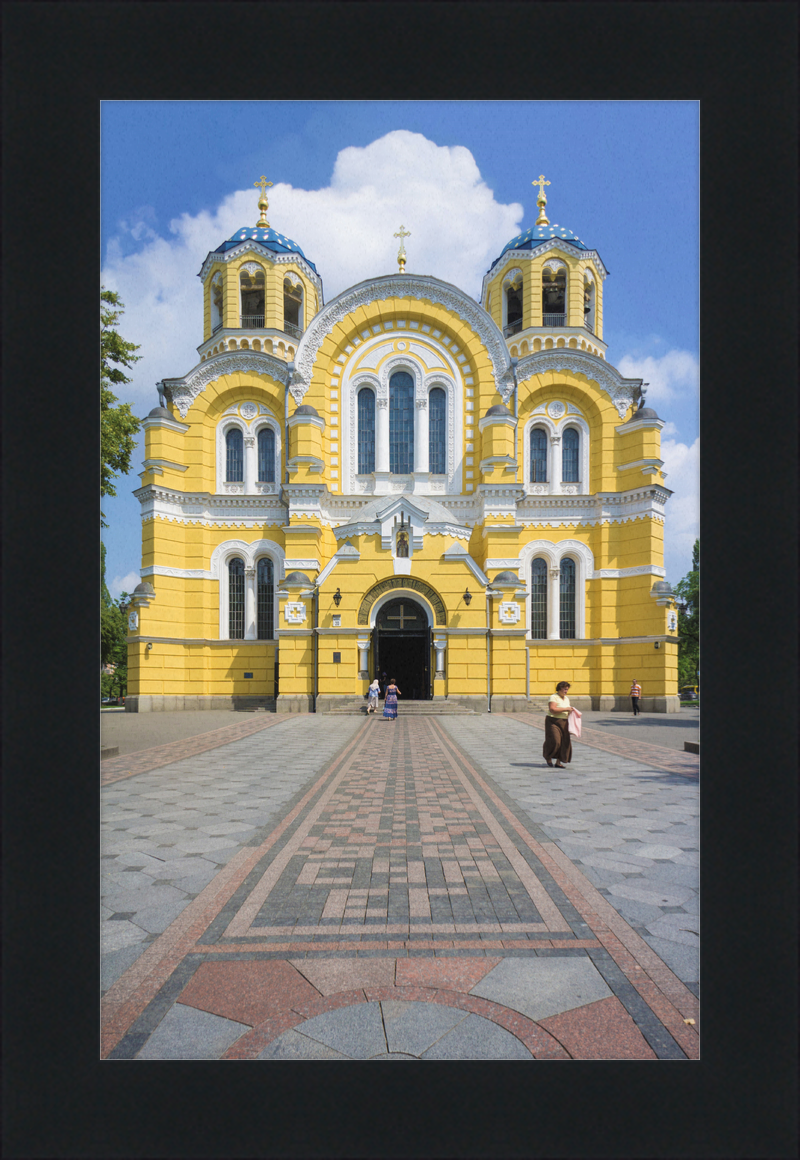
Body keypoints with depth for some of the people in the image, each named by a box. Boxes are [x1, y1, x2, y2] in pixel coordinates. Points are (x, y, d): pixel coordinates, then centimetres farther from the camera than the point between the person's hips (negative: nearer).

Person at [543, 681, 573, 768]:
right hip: (553, 721, -8)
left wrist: (570, 711, 7)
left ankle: (558, 763, 8)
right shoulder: (554, 697, -10)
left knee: (564, 743, 0)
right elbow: (552, 709, -23)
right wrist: (565, 709, -21)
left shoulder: (566, 698, 15)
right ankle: (548, 756, 14)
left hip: (564, 722, 8)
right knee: (554, 741, -14)